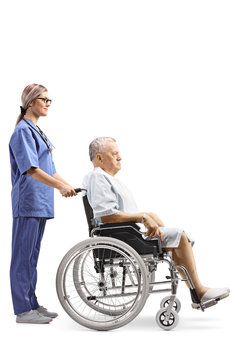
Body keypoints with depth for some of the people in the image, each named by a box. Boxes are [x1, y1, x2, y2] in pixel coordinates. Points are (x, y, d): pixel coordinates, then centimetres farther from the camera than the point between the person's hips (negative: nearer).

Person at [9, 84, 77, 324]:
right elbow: (31, 169, -21)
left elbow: (49, 169, 22)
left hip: (40, 203, 9)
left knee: (32, 255, 13)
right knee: (23, 255, -4)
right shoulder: (23, 131, -10)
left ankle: (31, 304, 21)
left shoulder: (37, 131, 18)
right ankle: (23, 310, 2)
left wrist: (70, 187, 14)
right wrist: (60, 186, -28)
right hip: (28, 202, -9)